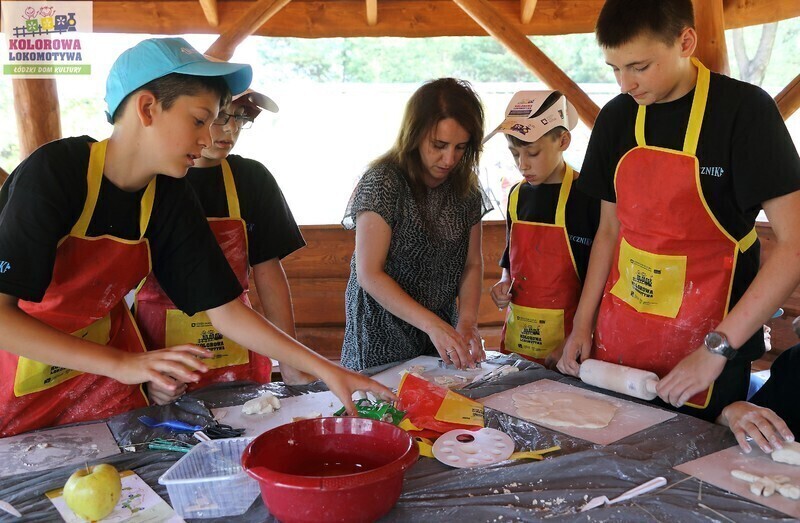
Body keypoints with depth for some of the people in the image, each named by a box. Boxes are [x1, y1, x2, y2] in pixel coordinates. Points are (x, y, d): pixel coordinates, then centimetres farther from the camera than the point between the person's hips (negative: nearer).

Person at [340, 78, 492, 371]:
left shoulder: (466, 189, 0)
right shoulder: (383, 182, -18)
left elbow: (472, 264, 5)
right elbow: (369, 274, -21)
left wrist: (467, 322, -11)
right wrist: (432, 324, -28)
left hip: (443, 332, 5)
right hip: (383, 338, -5)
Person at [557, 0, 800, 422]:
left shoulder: (744, 110, -13)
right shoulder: (616, 118, 2)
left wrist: (718, 348, -20)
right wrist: (583, 323, 4)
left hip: (703, 351, -4)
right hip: (617, 339, 5)